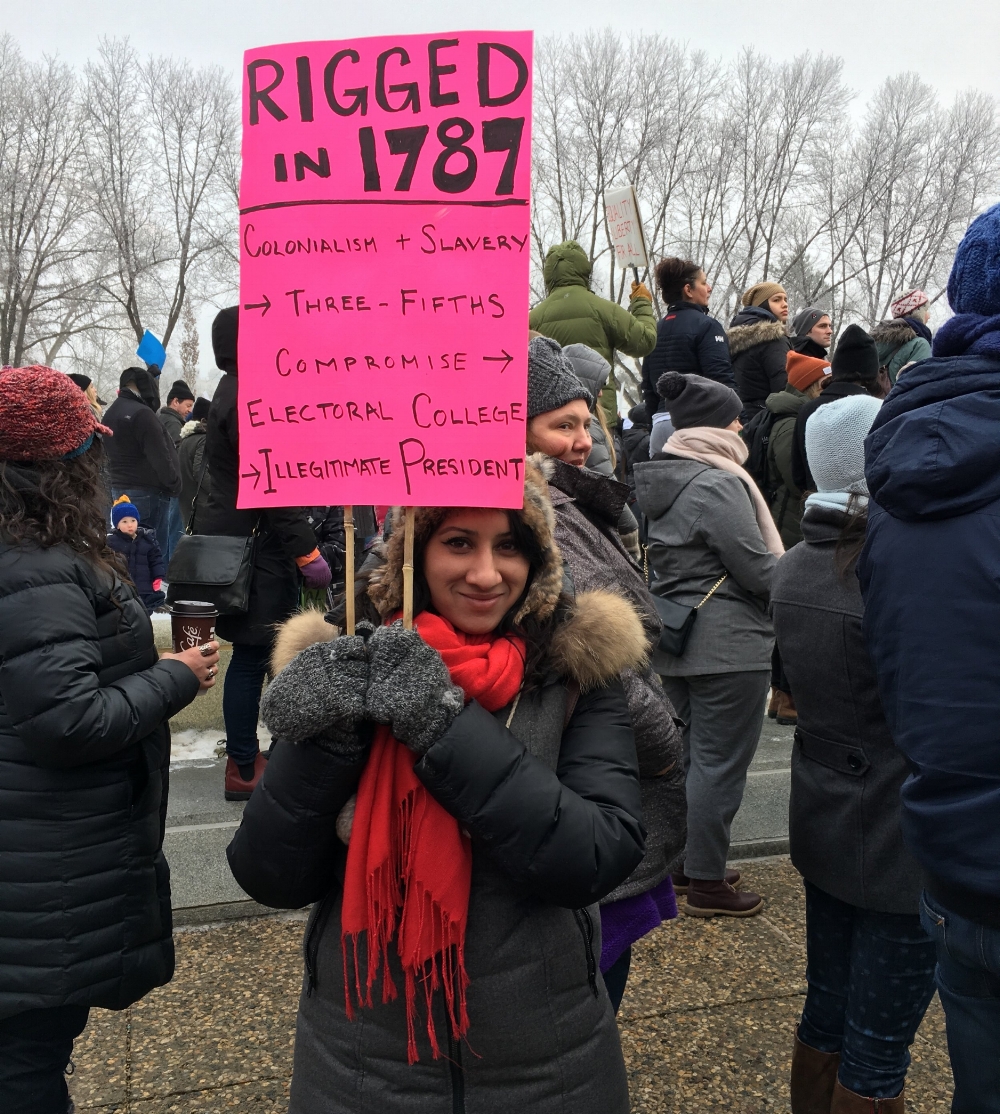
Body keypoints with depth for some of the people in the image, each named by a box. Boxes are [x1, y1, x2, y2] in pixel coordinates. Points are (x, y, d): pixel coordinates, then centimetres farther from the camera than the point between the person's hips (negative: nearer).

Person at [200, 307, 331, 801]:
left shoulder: (233, 394, 17)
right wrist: (306, 552, -19)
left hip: (239, 540, 10)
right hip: (255, 550, -10)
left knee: (255, 653, 14)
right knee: (251, 655, -2)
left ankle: (245, 757, 24)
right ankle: (243, 769, 8)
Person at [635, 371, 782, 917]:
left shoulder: (660, 479, 10)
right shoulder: (718, 483, -18)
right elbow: (759, 570, -17)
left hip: (675, 642, 9)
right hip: (727, 644, -9)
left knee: (690, 755, 19)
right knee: (720, 763, 2)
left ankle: (687, 863, 31)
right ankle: (706, 882, 12)